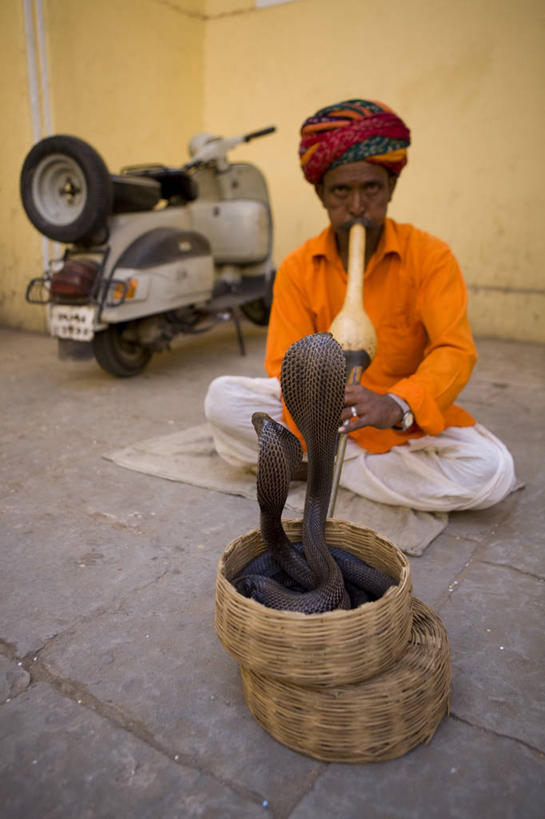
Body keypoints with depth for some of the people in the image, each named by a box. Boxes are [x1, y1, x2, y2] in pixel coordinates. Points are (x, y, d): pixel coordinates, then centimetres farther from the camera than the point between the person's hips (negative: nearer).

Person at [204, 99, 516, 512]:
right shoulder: (298, 269, -6)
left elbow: (455, 350, -21)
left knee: (491, 471, -28)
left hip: (408, 419, 0)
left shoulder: (430, 256, -10)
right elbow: (287, 364, -12)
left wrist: (397, 407, -42)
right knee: (222, 398, -20)